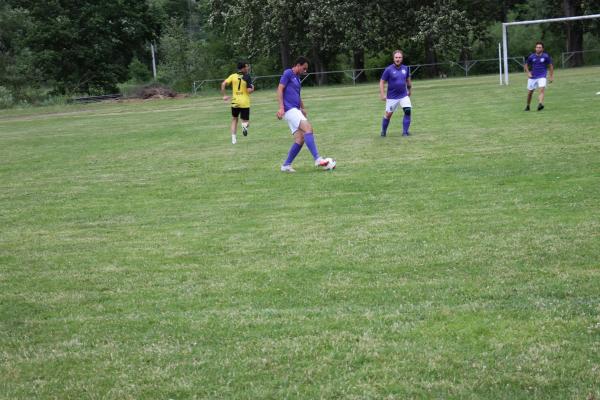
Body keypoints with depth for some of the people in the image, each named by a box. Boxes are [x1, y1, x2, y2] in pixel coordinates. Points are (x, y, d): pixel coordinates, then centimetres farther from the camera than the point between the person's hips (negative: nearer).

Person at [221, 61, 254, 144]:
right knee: (246, 121, 10)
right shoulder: (247, 77, -8)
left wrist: (224, 95, 0)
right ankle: (245, 125, -29)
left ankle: (233, 139, 10)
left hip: (235, 102, 3)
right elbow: (249, 91, -14)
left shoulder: (233, 76, 1)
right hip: (245, 103, -3)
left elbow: (223, 84, -7)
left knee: (234, 120, 20)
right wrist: (253, 88, 8)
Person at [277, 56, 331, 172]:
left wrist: (302, 108, 24)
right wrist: (281, 107, -20)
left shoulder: (297, 78, 22)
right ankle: (317, 159, -28)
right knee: (308, 128, -23)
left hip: (295, 110, 9)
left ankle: (286, 165, 7)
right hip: (289, 109, -9)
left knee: (300, 140, 0)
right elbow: (280, 89, -11)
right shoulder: (288, 73, -3)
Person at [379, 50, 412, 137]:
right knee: (388, 114, 4)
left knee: (408, 111, -13)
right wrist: (382, 94, -13)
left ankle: (405, 132, -4)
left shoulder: (405, 68, 1)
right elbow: (382, 82, -6)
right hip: (392, 97, -3)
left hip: (404, 95, 3)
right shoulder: (388, 69, -11)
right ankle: (383, 132, 25)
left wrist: (409, 90, 25)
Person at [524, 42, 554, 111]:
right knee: (529, 92, 7)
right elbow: (526, 65, 13)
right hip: (532, 77, 2)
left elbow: (550, 66, 6)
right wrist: (528, 73, -3)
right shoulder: (531, 56, -2)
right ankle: (528, 106, 27)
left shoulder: (546, 56, -4)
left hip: (542, 77, -2)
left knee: (542, 89, -25)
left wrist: (551, 76, 4)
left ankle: (540, 104, -38)